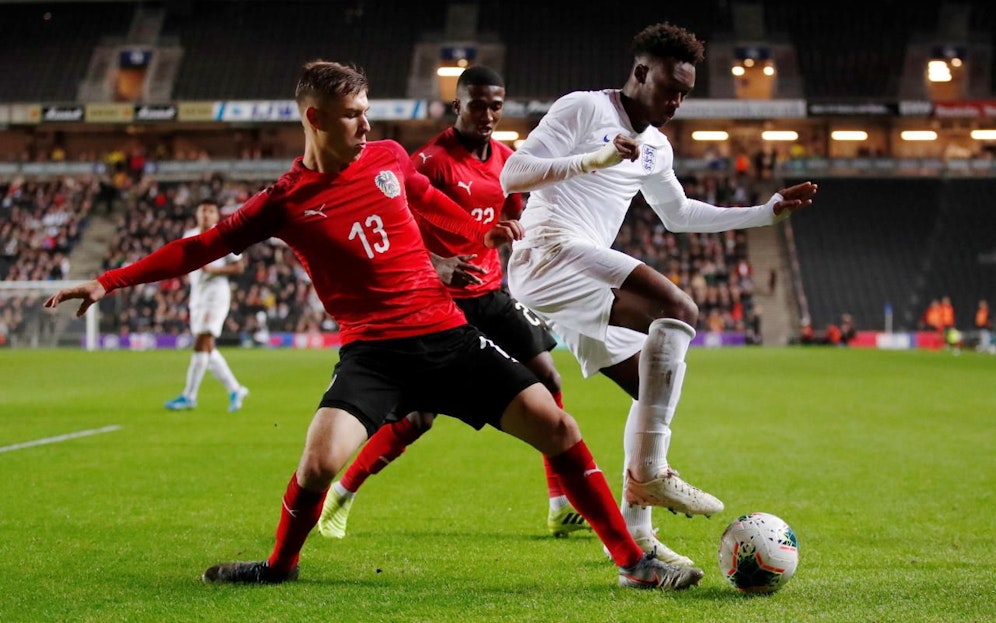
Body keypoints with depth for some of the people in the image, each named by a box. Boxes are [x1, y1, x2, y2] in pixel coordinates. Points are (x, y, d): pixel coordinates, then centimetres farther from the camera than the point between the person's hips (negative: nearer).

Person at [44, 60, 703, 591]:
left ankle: (632, 559, 6)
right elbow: (202, 247, 1)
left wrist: (484, 230, 37)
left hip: (447, 334, 3)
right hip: (372, 351, -3)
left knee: (557, 427, -7)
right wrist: (108, 281, -3)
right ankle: (282, 564, 8)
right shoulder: (286, 202, -3)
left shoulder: (389, 157, 6)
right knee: (321, 458, -25)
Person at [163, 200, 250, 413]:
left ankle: (189, 396, -10)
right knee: (207, 348, 6)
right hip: (197, 293, 7)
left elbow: (239, 267, -5)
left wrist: (214, 270, -18)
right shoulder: (189, 236, 11)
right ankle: (235, 389, 17)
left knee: (201, 344, -13)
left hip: (216, 293, -7)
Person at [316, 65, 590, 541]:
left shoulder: (507, 159, 7)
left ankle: (563, 508, 6)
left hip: (490, 292, 7)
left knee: (546, 379, -1)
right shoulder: (431, 159, -16)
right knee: (417, 417, -7)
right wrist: (433, 263, -30)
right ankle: (341, 495, 14)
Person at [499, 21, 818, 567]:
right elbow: (511, 176, -13)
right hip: (550, 252, -10)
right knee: (677, 309, -27)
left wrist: (767, 213, 32)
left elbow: (678, 214, 37)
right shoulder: (584, 108, -4)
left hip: (580, 278, 10)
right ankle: (650, 473, -29)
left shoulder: (656, 147, 21)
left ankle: (634, 535, 10)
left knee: (659, 390, 7)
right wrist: (594, 160, -25)